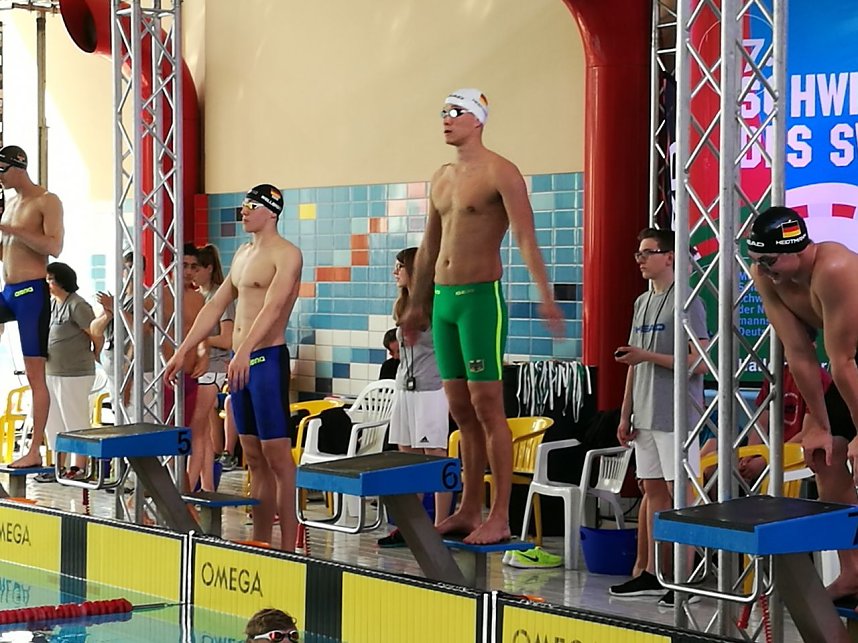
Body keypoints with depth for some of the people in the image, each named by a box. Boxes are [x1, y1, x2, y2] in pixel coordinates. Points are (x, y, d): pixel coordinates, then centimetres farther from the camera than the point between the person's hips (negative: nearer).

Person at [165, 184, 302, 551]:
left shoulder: (286, 254, -9)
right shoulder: (243, 253, 18)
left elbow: (273, 307, -24)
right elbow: (215, 306, 20)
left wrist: (245, 352, -37)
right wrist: (183, 351, 16)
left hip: (268, 358, -8)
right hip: (240, 360, 8)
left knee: (277, 454, -7)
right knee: (254, 457, 11)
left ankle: (288, 546, -4)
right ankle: (260, 542, 16)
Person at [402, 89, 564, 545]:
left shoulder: (499, 172, -8)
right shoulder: (441, 178, 17)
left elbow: (525, 238, -18)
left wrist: (545, 295, -30)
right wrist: (416, 306, 27)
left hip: (480, 297, -8)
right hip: (442, 300, 8)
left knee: (487, 407, -7)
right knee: (461, 409, 11)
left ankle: (499, 518, -4)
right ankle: (469, 510, 18)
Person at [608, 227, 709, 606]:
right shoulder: (642, 303, 16)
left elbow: (700, 362, -15)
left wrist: (648, 355, -17)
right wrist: (626, 414, 17)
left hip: (675, 416, -8)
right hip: (646, 416, 8)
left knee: (679, 493, -6)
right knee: (653, 491, 10)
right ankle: (651, 574, 15)